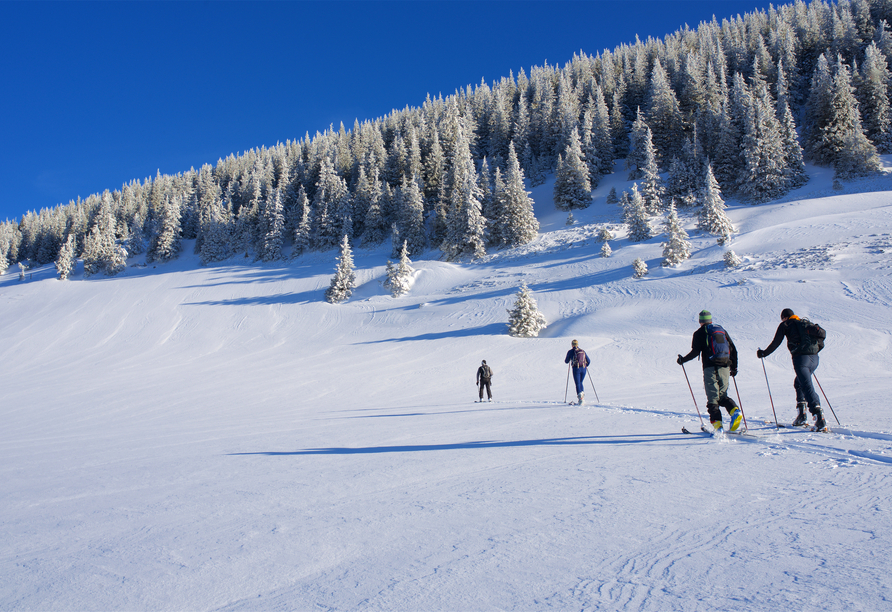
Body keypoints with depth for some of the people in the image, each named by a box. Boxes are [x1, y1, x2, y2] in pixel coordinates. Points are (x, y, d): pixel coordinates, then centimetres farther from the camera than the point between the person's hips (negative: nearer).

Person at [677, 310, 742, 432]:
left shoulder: (699, 332, 4)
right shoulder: (722, 330, 18)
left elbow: (695, 352, -7)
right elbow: (733, 350, 15)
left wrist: (682, 360, 8)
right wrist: (734, 367, 23)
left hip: (710, 368, -4)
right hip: (725, 368, 4)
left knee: (712, 398, -1)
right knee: (723, 396, 16)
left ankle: (717, 423, -14)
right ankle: (735, 411, -10)